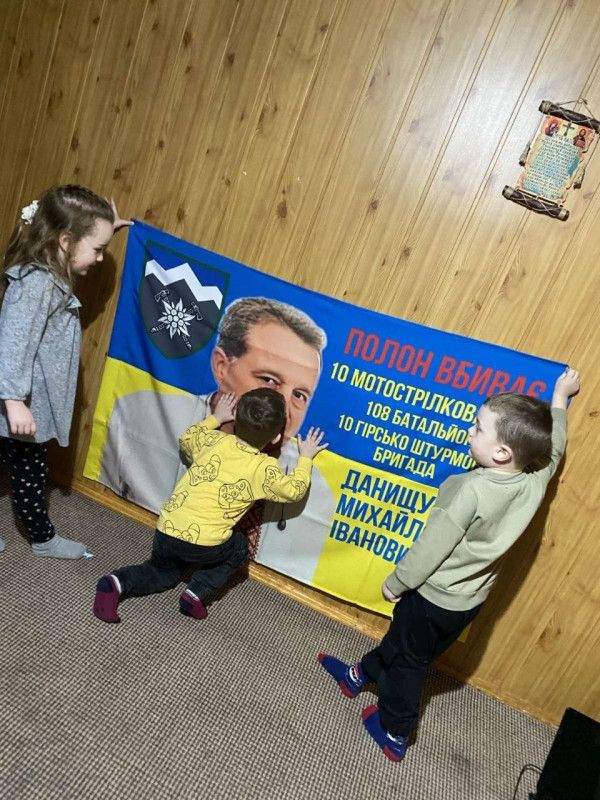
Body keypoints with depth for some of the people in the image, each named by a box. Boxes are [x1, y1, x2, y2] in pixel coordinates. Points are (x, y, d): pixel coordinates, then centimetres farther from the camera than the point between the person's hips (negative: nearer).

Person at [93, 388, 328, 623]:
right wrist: (305, 458, 22)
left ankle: (117, 583, 7)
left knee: (163, 571, 34)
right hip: (204, 542, -4)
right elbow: (294, 490, 9)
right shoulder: (264, 467, -4)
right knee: (238, 549, 29)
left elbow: (186, 439, 27)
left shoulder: (214, 439, 7)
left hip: (167, 529, 4)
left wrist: (215, 418, 36)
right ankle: (196, 594, 12)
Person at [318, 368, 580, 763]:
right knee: (401, 640, 28)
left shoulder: (473, 490, -34)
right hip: (471, 598, 7)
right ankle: (360, 675, 53)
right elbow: (554, 446, 8)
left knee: (407, 660, 19)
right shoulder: (535, 480, -14)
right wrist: (560, 397, 22)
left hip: (435, 596, -7)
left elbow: (433, 545, -24)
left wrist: (396, 583, -8)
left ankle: (394, 734, 41)